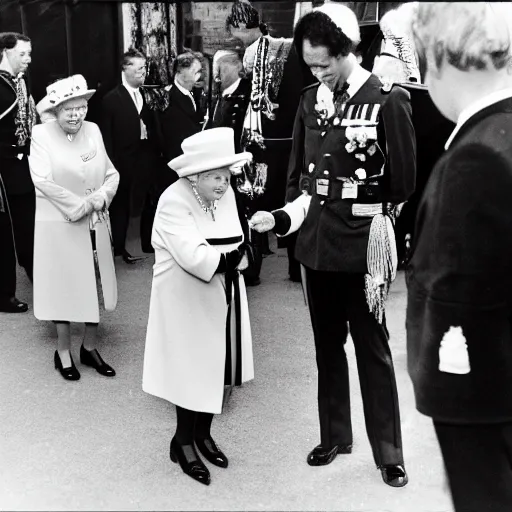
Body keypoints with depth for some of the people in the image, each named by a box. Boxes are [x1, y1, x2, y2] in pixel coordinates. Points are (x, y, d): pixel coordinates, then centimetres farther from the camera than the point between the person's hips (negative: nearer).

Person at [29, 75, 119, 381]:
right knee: (65, 287, 6)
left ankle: (90, 347, 29)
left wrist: (101, 197, -15)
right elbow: (42, 180, -18)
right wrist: (81, 205, -19)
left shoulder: (93, 130, 3)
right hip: (60, 226, -4)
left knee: (94, 285, 12)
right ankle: (64, 352, 23)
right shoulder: (42, 134, -9)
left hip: (96, 224, 4)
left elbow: (111, 174, 5)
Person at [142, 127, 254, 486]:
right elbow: (196, 258, -29)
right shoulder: (174, 202, -19)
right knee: (193, 369, 3)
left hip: (222, 296, 7)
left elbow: (237, 251, -3)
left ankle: (203, 433, 32)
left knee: (216, 365, 14)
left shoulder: (225, 194, 2)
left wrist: (219, 259, -22)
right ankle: (184, 441, 22)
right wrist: (233, 256, -19)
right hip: (187, 300, -6)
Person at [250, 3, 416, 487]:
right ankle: (334, 435, 33)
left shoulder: (387, 101, -10)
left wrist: (386, 239, -5)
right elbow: (297, 174, 10)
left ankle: (388, 451, 21)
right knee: (327, 344, 16)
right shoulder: (310, 101, 5)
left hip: (362, 246, -5)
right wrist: (282, 216, -4)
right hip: (316, 242, 5)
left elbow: (404, 181, -6)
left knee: (372, 348, 6)